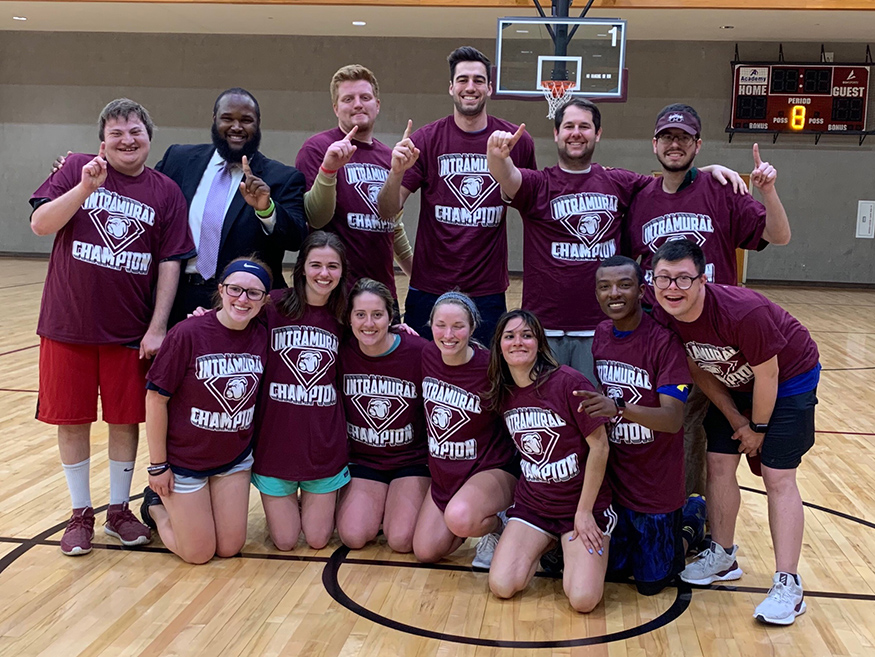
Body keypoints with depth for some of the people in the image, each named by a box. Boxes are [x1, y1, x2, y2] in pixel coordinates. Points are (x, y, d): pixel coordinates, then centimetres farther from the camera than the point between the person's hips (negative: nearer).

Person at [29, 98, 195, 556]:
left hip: (129, 330, 1)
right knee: (71, 420, 8)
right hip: (68, 325, 0)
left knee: (126, 420, 9)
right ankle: (80, 513, 25)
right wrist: (86, 187, -22)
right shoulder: (77, 169, 0)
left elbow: (170, 264, -1)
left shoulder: (165, 192, 2)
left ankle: (118, 510, 27)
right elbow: (40, 224, -9)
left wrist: (157, 328, -6)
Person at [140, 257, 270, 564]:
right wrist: (158, 466, -12)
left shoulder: (263, 337, -10)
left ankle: (182, 507, 37)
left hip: (235, 459, 4)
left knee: (230, 548, 11)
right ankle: (156, 505, 33)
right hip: (184, 461, -4)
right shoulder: (188, 334, -23)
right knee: (199, 553, 7)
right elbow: (156, 398, -17)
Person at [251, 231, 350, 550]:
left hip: (324, 442, 2)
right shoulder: (274, 305, -8)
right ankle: (286, 502, 37)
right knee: (285, 541, 7)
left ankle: (311, 500, 39)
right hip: (276, 438, -2)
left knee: (318, 539, 9)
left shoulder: (342, 318, 3)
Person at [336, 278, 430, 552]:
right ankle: (379, 504, 15)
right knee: (353, 536, -16)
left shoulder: (418, 352, -16)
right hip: (363, 459, 2)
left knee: (401, 540, -17)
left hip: (412, 459, -2)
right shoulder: (341, 353, -10)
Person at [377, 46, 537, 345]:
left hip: (489, 291, 1)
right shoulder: (426, 139, -1)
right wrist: (397, 172, -25)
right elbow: (388, 212, -5)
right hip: (429, 289, 0)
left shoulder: (517, 141, 1)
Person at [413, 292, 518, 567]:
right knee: (425, 552, 2)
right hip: (443, 472, 6)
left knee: (459, 518, -36)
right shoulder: (427, 356, -7)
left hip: (492, 469, -6)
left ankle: (497, 526, -1)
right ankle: (478, 523, 27)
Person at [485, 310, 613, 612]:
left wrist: (584, 511, -13)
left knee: (583, 599, -20)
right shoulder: (503, 393, 1)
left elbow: (599, 446, -14)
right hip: (532, 504, 5)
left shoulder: (568, 382, -17)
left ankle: (571, 547, 12)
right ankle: (548, 544, 15)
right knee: (501, 586, -13)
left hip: (582, 502, -4)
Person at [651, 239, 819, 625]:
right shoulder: (664, 318, -19)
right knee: (718, 464, 5)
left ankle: (788, 585, -5)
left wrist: (758, 428, -12)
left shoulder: (744, 312, -38)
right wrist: (735, 419, -3)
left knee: (778, 477, -10)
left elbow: (767, 375, -24)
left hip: (788, 379, -6)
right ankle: (723, 557, 23)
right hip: (734, 384, 6)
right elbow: (699, 371, -3)